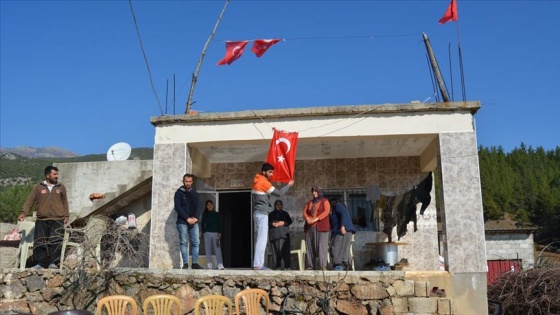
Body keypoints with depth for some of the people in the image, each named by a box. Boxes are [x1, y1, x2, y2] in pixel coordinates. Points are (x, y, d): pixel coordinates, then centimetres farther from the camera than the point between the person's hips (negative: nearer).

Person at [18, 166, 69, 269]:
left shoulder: (61, 187, 10)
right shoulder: (38, 187, 7)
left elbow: (65, 202, 12)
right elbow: (30, 200, 2)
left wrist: (66, 216, 6)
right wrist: (24, 212, -10)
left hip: (58, 220, 0)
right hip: (42, 220, 0)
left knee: (56, 241, -8)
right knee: (40, 242, 0)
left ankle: (53, 263, -3)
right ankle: (39, 263, 6)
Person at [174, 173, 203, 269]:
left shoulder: (194, 193, 15)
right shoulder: (179, 193, 3)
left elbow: (198, 206, 8)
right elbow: (177, 207, -7)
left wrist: (195, 217, -10)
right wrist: (187, 218, -15)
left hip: (194, 222, 4)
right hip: (182, 222, -4)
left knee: (196, 242, -1)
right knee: (184, 242, -4)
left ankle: (195, 263, 0)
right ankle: (185, 263, -3)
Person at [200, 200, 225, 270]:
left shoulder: (216, 214, 10)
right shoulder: (205, 214, 10)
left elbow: (219, 224, 9)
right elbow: (202, 224, 9)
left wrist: (219, 232, -1)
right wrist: (203, 232, -3)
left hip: (215, 233, 0)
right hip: (207, 233, 0)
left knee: (217, 249, -8)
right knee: (208, 249, -1)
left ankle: (220, 264, -14)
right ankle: (209, 265, 2)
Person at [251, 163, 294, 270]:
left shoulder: (259, 180, 14)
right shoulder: (263, 182, -14)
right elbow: (278, 193, -13)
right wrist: (289, 185, -1)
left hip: (258, 212, 10)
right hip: (262, 213, -10)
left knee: (261, 238, 12)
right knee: (262, 239, -10)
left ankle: (258, 263, 14)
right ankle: (257, 265, -12)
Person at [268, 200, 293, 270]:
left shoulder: (285, 213, 21)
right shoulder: (271, 214, 19)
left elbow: (290, 221, 12)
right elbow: (268, 222, 10)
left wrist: (283, 223, -4)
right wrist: (273, 224, -8)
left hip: (284, 233, 0)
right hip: (274, 234, 0)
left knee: (285, 250, -11)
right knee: (276, 250, -6)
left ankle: (287, 266, -12)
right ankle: (277, 266, -2)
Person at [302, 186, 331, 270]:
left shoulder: (325, 201, 8)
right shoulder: (309, 202, 22)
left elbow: (326, 212, -8)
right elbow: (305, 212, 11)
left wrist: (315, 219, -17)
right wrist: (308, 219, -12)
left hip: (321, 227, -5)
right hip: (310, 227, 5)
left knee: (321, 246, -10)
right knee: (310, 246, -1)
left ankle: (322, 266, -13)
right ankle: (310, 265, -1)